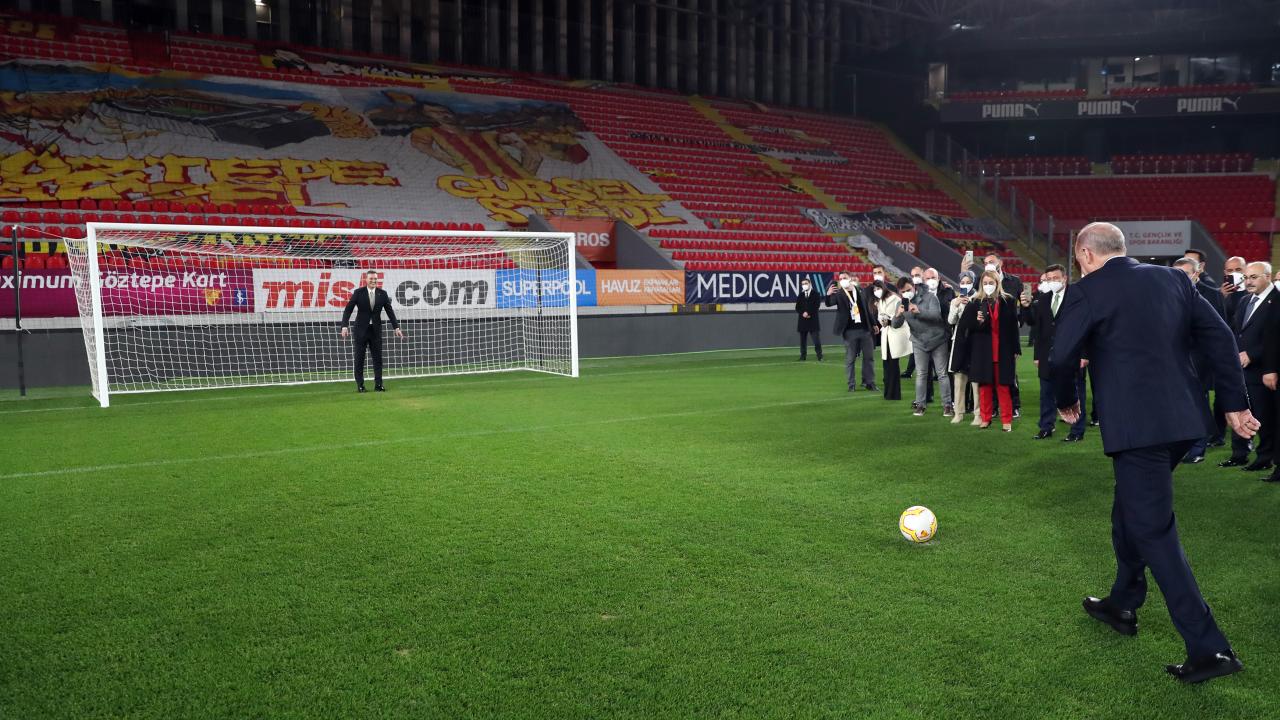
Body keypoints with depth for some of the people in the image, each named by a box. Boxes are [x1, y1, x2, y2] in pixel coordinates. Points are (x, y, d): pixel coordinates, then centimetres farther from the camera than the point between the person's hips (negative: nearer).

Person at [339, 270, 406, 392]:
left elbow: (390, 311, 3)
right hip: (361, 329, -2)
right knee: (359, 358, 3)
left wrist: (396, 327, -3)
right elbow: (348, 310, -7)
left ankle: (378, 384, 6)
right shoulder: (358, 292, -6)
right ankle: (360, 385, 10)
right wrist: (344, 326, -18)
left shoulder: (382, 293, 0)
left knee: (378, 357, 1)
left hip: (376, 329, 2)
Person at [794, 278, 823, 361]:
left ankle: (819, 356, -4)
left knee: (816, 340, -6)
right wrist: (803, 313, -11)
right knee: (803, 339, 2)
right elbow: (797, 307, 8)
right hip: (802, 320, 3)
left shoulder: (815, 294, 6)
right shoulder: (800, 295, 14)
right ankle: (803, 356, 6)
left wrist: (808, 313, -13)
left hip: (813, 320, -3)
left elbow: (817, 305, -5)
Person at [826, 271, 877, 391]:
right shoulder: (839, 294, -1)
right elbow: (829, 303, -18)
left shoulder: (860, 291, 8)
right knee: (850, 359, 0)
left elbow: (867, 308, 15)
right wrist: (828, 295, -39)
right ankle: (851, 384, 6)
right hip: (849, 331, -3)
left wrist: (874, 324, 16)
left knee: (868, 357, 7)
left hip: (865, 329, 3)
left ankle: (869, 382, 16)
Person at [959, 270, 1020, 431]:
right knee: (984, 385, 5)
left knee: (1003, 386, 2)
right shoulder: (975, 302, 3)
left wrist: (1015, 350, 0)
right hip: (982, 350, 1)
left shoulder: (1008, 301, 1)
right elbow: (963, 324, 1)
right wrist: (977, 321, -18)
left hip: (1003, 350, -1)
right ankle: (985, 418, 15)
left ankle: (1006, 420, 8)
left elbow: (1013, 326, 2)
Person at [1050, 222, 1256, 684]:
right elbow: (1219, 337, 8)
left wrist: (1066, 402, 8)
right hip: (1183, 419, 7)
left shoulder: (1087, 292, -8)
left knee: (1153, 530, 1)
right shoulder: (1172, 279, 10)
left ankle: (1209, 648, 1)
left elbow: (1061, 359, -12)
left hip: (1134, 425, -7)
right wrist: (1236, 403, 12)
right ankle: (1123, 604, 38)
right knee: (1132, 511, 24)